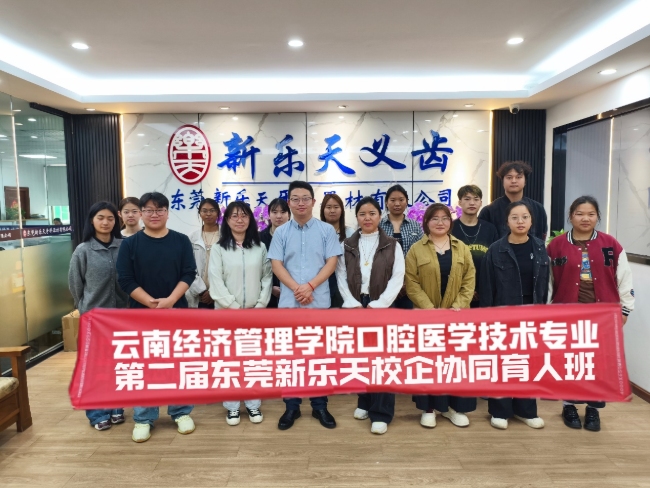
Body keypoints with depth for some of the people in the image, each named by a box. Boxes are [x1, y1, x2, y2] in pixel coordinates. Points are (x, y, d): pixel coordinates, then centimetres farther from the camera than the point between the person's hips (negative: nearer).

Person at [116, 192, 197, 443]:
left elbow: (189, 274, -4)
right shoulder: (130, 244, 0)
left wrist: (169, 301, -18)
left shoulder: (181, 241, 1)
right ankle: (143, 419, 22)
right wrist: (152, 303, -16)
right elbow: (125, 280, -5)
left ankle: (181, 412, 25)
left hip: (177, 312, 0)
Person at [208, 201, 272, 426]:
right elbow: (216, 284, -6)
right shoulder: (219, 249, 0)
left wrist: (260, 306, -6)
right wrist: (235, 308, -11)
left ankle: (253, 404, 21)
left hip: (255, 313, 1)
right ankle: (232, 406, 19)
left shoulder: (260, 247, 6)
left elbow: (267, 278, 4)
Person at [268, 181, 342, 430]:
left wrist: (310, 286, -14)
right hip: (288, 302, 1)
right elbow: (276, 264, 0)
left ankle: (319, 405, 22)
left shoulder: (327, 230, 2)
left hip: (319, 302, -1)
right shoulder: (281, 232, 5)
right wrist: (296, 288, -13)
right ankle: (292, 406, 21)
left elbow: (331, 262, -3)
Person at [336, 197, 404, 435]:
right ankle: (365, 402, 27)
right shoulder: (346, 246, 8)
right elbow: (341, 277, 2)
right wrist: (354, 305, -9)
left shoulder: (392, 246, 3)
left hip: (382, 307, -2)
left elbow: (397, 279, -4)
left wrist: (377, 306, -12)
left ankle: (381, 413, 4)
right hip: (355, 307, 2)